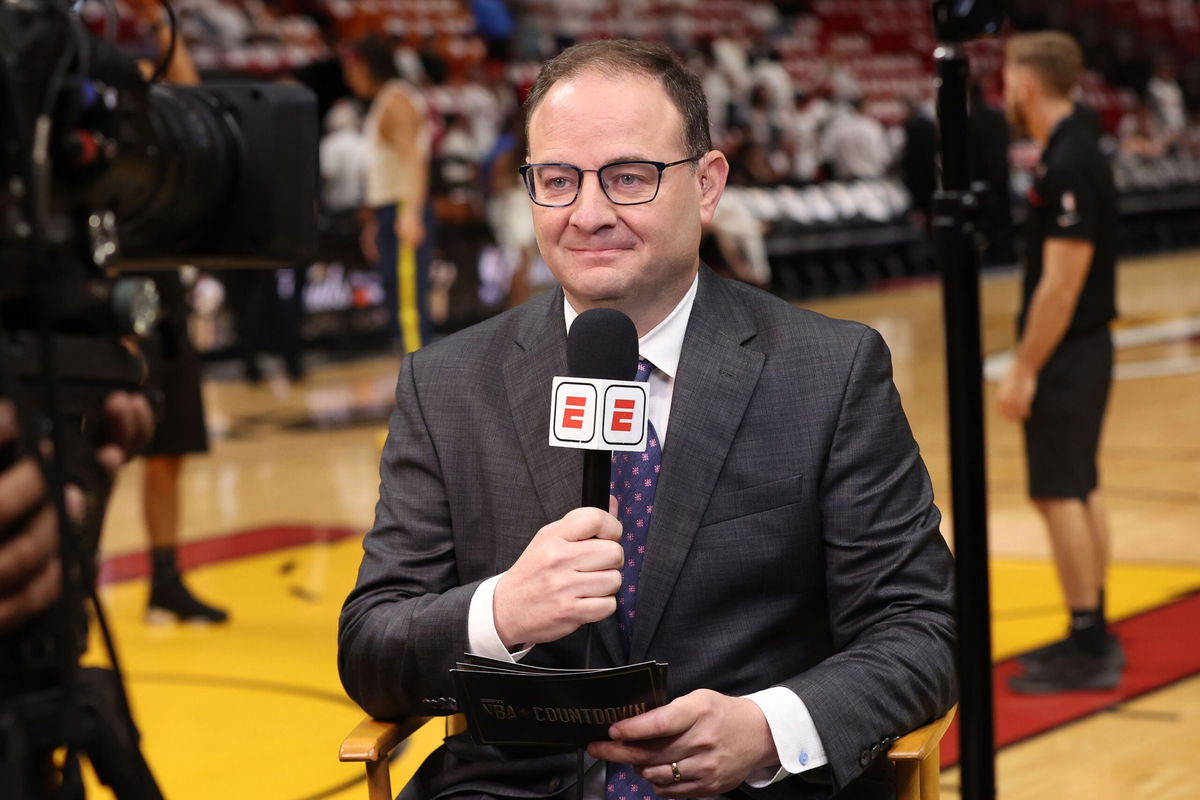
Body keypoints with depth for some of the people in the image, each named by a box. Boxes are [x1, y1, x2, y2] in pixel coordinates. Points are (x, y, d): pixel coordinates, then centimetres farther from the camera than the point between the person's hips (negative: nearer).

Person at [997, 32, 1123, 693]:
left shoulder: (1068, 166, -20)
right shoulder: (1070, 152, 11)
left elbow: (1061, 283, -23)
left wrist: (1023, 371, -20)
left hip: (1066, 351, -10)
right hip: (1080, 347, 10)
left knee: (1061, 494, -6)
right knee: (1081, 491, 14)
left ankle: (1087, 650, -2)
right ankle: (1092, 636, 21)